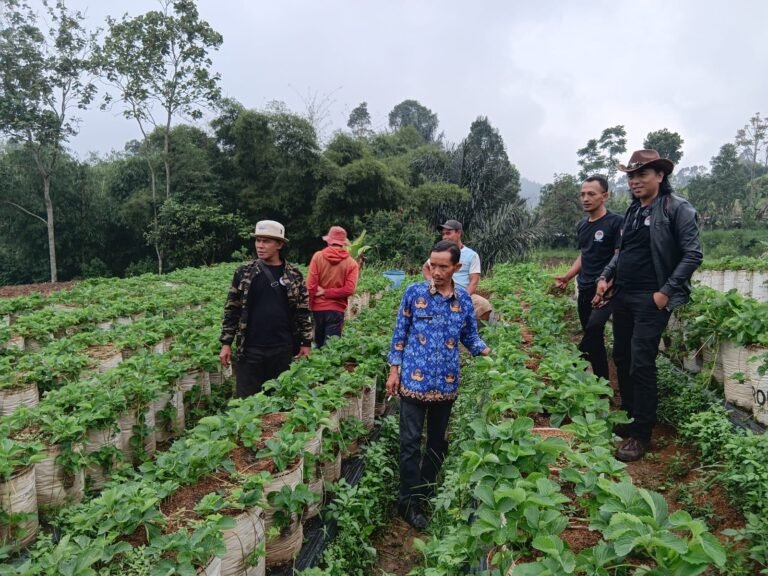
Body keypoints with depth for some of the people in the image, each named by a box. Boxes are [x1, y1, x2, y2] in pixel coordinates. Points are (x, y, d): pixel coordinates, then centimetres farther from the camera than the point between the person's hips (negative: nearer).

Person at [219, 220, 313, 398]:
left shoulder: (294, 275, 1)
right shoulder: (244, 273, 1)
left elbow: (304, 311, 4)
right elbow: (231, 310, 4)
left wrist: (306, 343, 1)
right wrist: (226, 343, 1)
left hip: (284, 349, 0)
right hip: (250, 349, 0)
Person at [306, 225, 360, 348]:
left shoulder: (318, 256, -4)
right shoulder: (351, 263, -3)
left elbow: (310, 285, -8)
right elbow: (349, 290, -12)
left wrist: (309, 306, 1)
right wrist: (326, 292, -6)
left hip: (317, 308, 1)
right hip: (336, 309, -1)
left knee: (318, 344, 19)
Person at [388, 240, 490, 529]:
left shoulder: (464, 299, 1)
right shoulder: (414, 293, -6)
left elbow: (470, 336, 8)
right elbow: (400, 334, -1)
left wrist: (487, 351, -11)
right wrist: (394, 371, -3)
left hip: (446, 383, 3)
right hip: (414, 380, -3)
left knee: (438, 440, 17)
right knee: (411, 442, 4)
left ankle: (426, 491, 37)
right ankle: (409, 502, 18)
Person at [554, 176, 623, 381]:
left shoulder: (616, 222, -8)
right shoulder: (582, 225, 14)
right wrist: (567, 277, 10)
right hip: (584, 290, 7)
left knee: (593, 330, -25)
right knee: (594, 339, 11)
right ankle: (602, 382, 21)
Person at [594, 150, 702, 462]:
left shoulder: (678, 208, -7)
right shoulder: (633, 210, 14)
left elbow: (693, 255, -11)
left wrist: (666, 292, -15)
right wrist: (606, 277, 7)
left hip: (651, 299, -7)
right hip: (622, 296, 7)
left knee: (641, 364, -7)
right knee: (621, 359, 13)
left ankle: (640, 434, 5)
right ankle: (628, 417, 30)